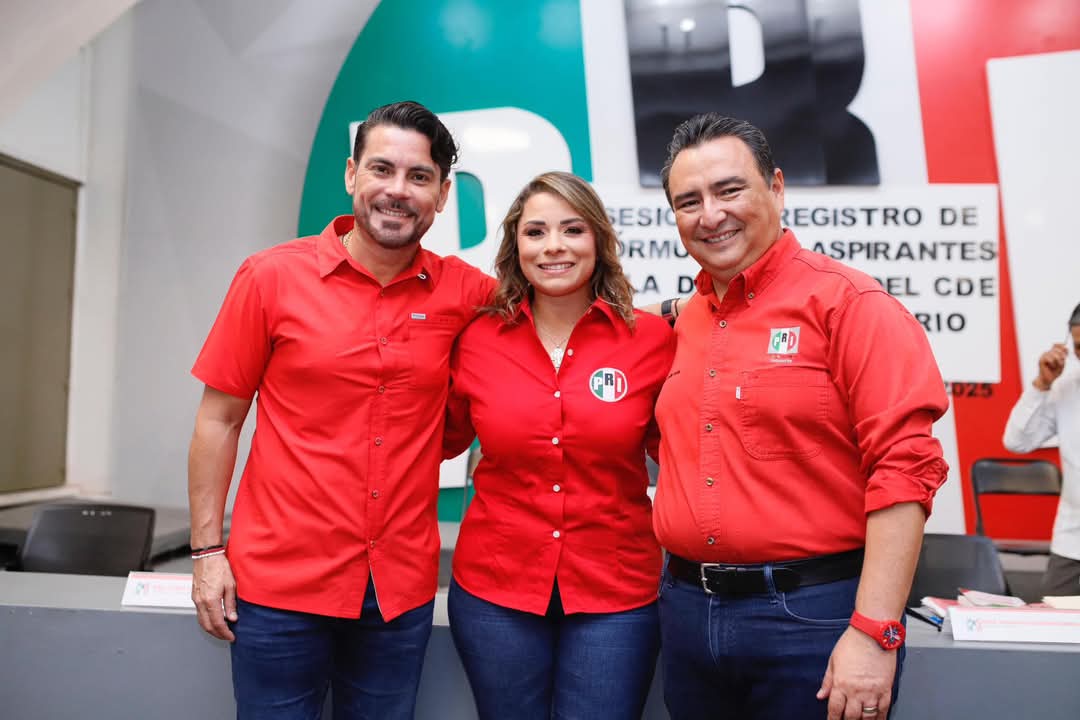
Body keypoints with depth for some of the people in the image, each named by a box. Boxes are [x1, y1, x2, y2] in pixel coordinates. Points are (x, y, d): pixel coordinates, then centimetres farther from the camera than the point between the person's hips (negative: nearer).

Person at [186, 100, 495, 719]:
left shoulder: (462, 292, -4)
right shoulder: (272, 277, -6)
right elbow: (219, 419, -1)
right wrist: (208, 552, -2)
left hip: (403, 590, 2)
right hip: (280, 581, -1)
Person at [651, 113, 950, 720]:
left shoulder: (846, 301, -10)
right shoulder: (687, 321, 7)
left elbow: (905, 467, -15)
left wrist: (875, 632, -18)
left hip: (813, 612, -6)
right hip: (688, 607, 6)